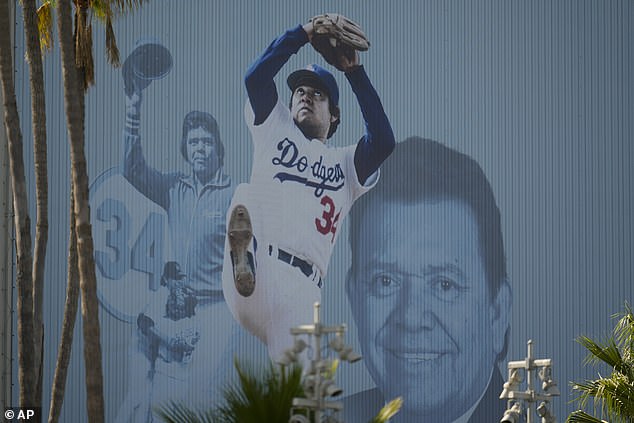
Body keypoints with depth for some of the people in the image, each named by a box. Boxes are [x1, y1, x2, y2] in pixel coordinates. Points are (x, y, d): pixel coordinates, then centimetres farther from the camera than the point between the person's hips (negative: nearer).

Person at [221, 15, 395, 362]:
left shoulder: (346, 164, 28)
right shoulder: (274, 129, 28)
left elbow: (383, 141, 7)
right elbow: (255, 77, 10)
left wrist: (355, 73, 10)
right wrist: (302, 34, 8)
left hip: (300, 287, 1)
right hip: (253, 274, -1)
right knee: (246, 194, -32)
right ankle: (241, 259, -59)